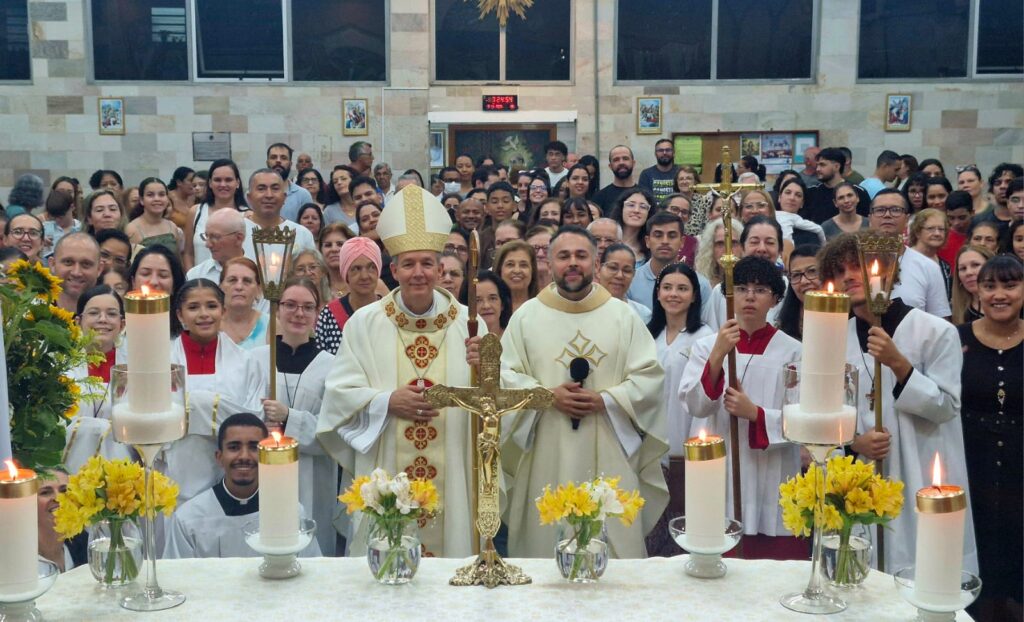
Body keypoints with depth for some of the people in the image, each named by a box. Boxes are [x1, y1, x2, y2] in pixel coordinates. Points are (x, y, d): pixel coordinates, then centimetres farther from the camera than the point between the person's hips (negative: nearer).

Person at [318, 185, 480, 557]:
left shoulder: (466, 324, 0)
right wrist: (387, 401, -14)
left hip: (450, 479, 0)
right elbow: (340, 393, 0)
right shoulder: (365, 323, 0)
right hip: (385, 479, 0)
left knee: (448, 543, 9)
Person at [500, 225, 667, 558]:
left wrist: (606, 400, -12)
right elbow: (506, 376, 2)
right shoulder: (526, 316, 7)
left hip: (609, 457, 0)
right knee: (548, 540, 3)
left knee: (615, 538, 0)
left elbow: (650, 376, 1)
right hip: (548, 456, 0)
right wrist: (548, 396, -13)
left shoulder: (623, 315, 7)